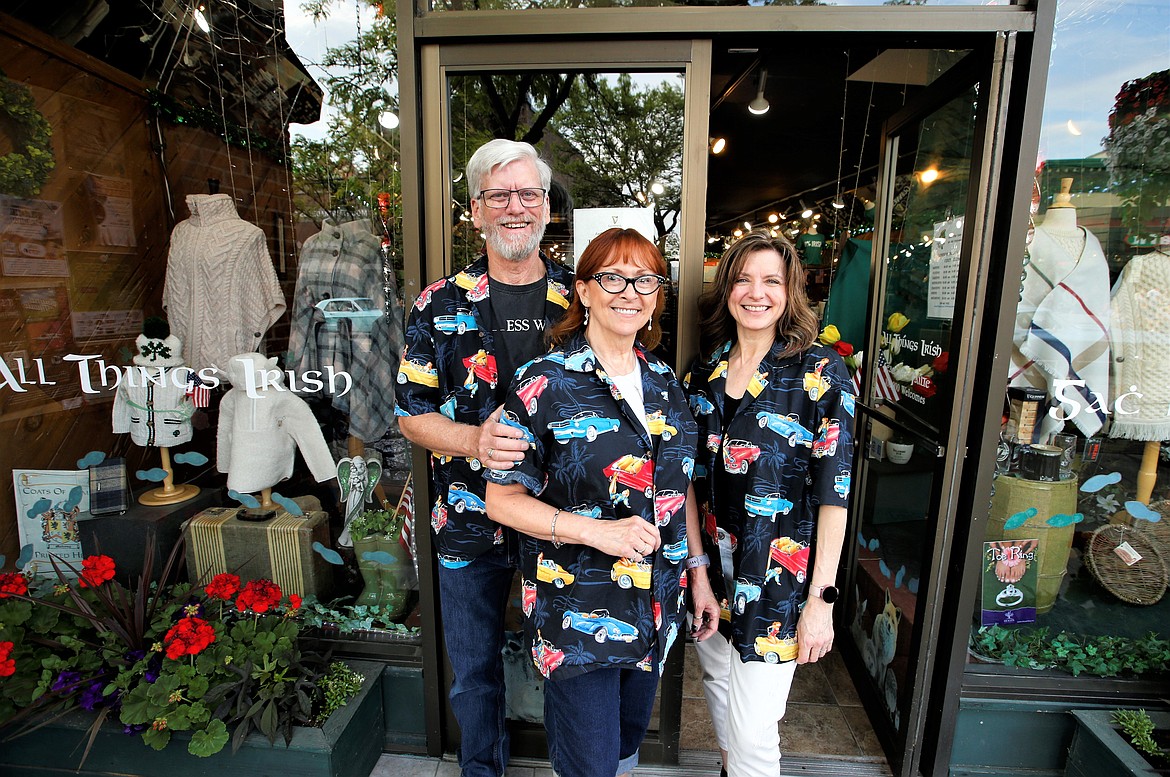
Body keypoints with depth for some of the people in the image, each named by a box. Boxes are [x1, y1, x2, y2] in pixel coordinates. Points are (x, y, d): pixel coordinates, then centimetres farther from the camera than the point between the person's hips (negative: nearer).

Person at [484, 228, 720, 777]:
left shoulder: (664, 381, 2)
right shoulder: (546, 383, -15)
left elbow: (678, 485, 10)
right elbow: (502, 499, -14)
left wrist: (699, 572, 9)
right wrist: (599, 531, -24)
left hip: (655, 607, 6)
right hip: (578, 613, -5)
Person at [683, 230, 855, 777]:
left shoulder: (821, 373, -11)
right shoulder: (704, 369, 2)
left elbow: (833, 491, -12)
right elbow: (692, 475, 8)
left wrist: (822, 598, -13)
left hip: (778, 574, -4)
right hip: (711, 565, 5)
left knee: (751, 733, 2)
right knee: (717, 685, 23)